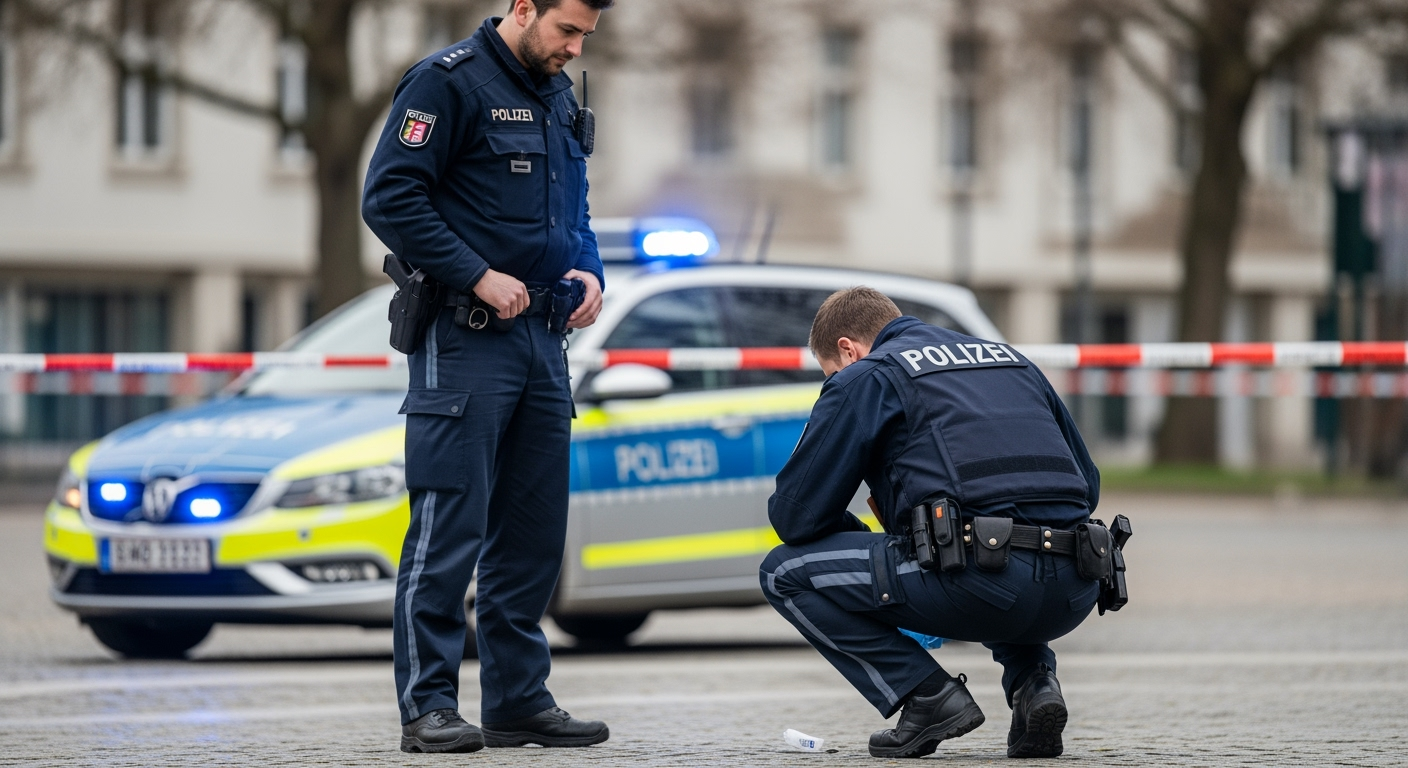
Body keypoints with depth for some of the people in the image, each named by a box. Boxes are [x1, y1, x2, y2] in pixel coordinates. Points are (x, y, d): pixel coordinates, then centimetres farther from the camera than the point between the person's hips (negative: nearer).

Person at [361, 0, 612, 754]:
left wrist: (587, 271, 6)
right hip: (463, 339, -8)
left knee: (533, 529, 9)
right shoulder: (448, 81, -9)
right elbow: (389, 198, -15)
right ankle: (428, 706, -6)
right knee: (449, 528, -8)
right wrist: (479, 276, -18)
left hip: (541, 336, 8)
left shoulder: (558, 96, 16)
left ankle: (518, 698, 15)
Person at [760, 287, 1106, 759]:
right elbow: (1087, 483, 31)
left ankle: (928, 696, 2)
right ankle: (1033, 680, 14)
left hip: (982, 579, -7)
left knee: (786, 573, 11)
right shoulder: (1009, 358, 28)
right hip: (1073, 598, 7)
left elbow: (795, 516, 8)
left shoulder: (863, 378, 10)